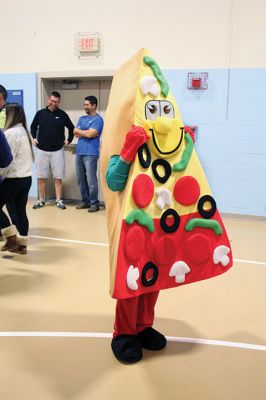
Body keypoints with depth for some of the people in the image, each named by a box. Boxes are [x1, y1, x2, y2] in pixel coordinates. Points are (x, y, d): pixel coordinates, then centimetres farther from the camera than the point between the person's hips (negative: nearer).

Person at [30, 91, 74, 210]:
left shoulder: (62, 115, 0)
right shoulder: (40, 113, 2)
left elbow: (71, 128, 13)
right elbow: (33, 126, 17)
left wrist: (69, 140, 5)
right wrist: (34, 137, 6)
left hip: (57, 150, -1)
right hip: (41, 150, 1)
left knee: (58, 177, 1)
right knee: (41, 177, 5)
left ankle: (58, 200, 10)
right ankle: (41, 200, 15)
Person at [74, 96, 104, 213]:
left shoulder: (98, 119, -4)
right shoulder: (82, 118, 18)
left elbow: (90, 134, -16)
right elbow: (75, 133, 8)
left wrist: (79, 130, 0)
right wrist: (86, 133, -6)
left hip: (90, 154, -7)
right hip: (79, 152, 7)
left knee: (91, 180, -6)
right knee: (80, 179, 11)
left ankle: (94, 203, 3)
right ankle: (85, 200, 22)